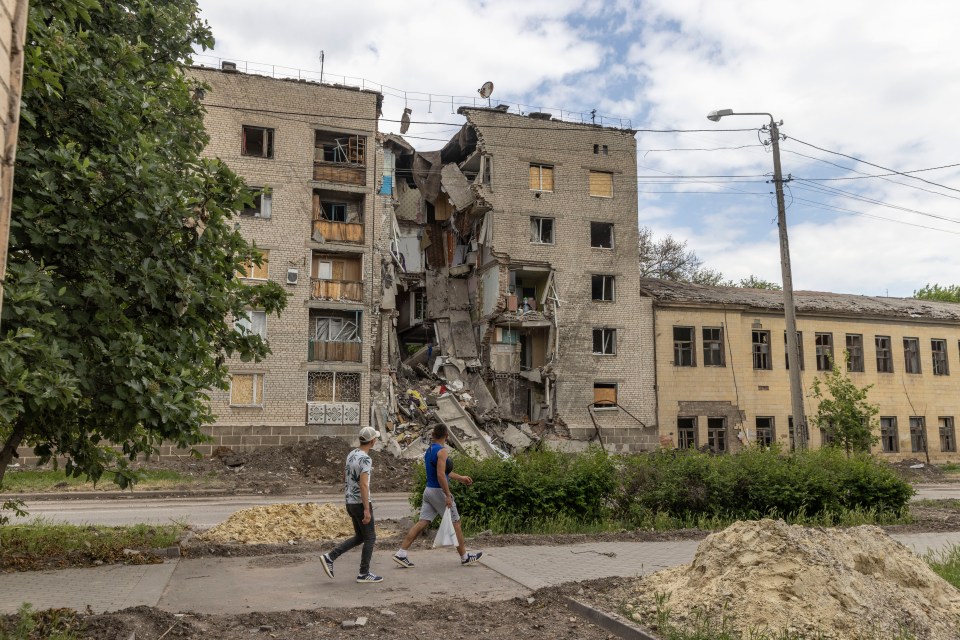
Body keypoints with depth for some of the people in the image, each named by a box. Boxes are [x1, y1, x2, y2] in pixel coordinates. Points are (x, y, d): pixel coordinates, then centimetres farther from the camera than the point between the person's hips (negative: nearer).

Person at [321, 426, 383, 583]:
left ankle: (329, 557, 8)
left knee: (359, 537, 16)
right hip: (361, 504, -9)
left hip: (350, 503, 9)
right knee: (370, 537, 5)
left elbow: (345, 478, 18)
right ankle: (364, 574, 10)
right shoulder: (365, 459, -20)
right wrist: (367, 510, -25)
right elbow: (363, 485, -26)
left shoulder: (351, 454, 9)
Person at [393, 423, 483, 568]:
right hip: (439, 491, -8)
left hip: (428, 490, 8)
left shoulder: (429, 450, 13)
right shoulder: (442, 451, -15)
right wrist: (448, 495, -21)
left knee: (422, 523, 6)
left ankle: (401, 554, 1)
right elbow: (441, 475, -23)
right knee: (455, 523, 5)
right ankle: (465, 557, 15)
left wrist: (460, 478, 31)